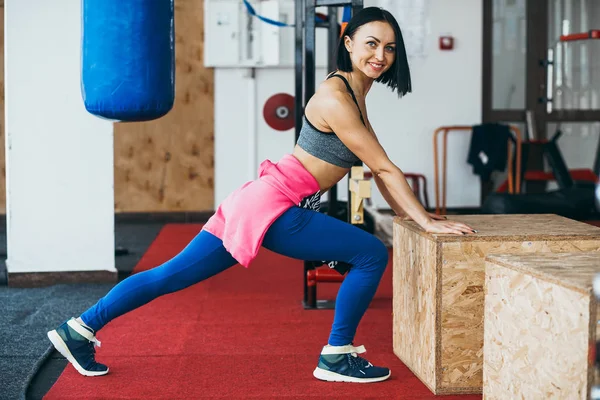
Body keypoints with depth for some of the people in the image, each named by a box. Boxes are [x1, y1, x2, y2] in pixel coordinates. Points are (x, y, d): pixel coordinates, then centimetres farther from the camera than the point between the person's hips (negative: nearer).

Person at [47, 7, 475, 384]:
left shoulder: (356, 93, 15)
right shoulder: (335, 96, -15)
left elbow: (377, 167, 20)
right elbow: (384, 167, -14)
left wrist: (411, 212, 17)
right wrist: (427, 221, -9)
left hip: (261, 200, 9)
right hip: (275, 204, -9)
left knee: (173, 274, 10)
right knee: (371, 254, -5)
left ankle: (81, 329, 14)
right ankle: (337, 357, 5)